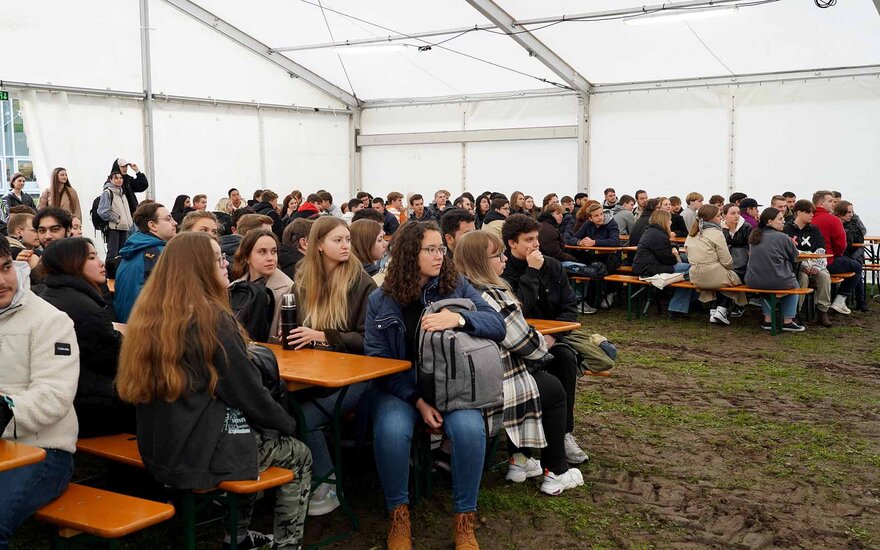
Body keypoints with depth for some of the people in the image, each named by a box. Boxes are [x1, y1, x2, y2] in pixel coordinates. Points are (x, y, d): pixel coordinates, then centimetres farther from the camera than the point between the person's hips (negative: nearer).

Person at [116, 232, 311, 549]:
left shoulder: (148, 316, 5)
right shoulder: (211, 319, -18)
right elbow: (248, 392, -14)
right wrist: (288, 424, 2)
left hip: (160, 449, 8)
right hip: (200, 452, -8)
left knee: (252, 432, 31)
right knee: (299, 456, 13)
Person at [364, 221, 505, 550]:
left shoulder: (457, 285, 4)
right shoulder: (380, 300, 1)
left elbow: (498, 325, -5)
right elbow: (376, 359, -4)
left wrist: (459, 319, -26)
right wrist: (417, 400, -17)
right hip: (399, 386, 0)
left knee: (470, 429, -31)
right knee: (391, 431, -33)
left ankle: (465, 519, -11)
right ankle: (398, 514, -9)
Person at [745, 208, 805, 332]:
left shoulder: (753, 235, 7)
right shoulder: (782, 237, -9)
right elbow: (794, 257, 2)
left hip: (753, 282, 5)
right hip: (777, 282, -4)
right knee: (794, 285, 27)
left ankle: (767, 320, 31)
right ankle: (788, 321, 24)